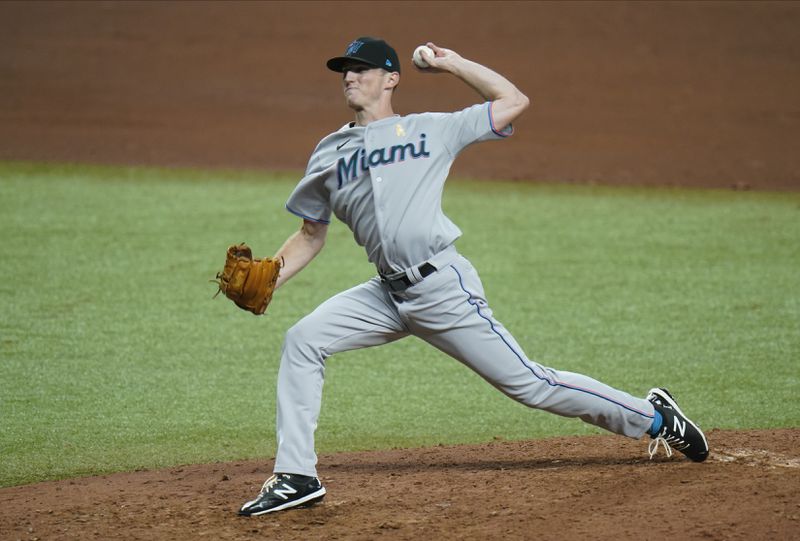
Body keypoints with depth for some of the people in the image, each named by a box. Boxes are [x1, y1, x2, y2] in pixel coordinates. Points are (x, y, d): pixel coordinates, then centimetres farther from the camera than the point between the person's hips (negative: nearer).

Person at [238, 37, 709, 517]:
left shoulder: (431, 129, 4)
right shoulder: (330, 153, 15)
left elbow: (514, 102, 6)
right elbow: (311, 235, 19)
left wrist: (454, 64, 8)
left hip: (444, 288, -5)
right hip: (388, 295, 5)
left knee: (529, 383, -3)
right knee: (302, 341, -11)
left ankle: (654, 417, 13)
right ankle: (296, 477, -6)